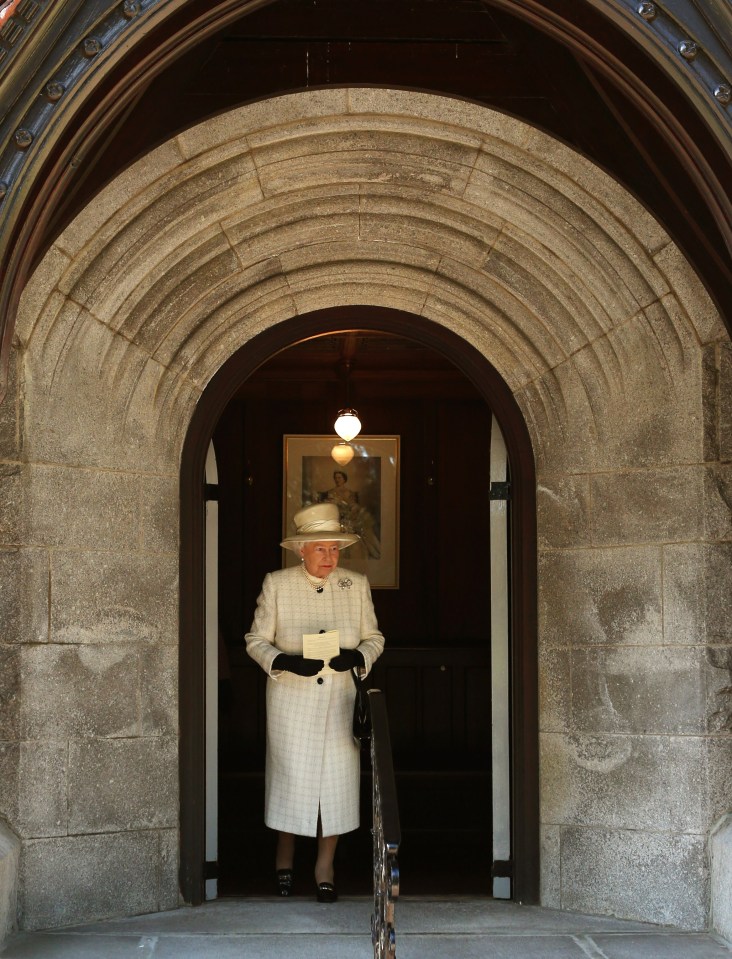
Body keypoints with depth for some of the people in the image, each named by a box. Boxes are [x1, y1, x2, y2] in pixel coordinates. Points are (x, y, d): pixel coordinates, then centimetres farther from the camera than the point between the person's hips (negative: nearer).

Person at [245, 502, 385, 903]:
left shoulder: (357, 585, 5)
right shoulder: (276, 584, -1)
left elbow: (374, 638, 11)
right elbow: (256, 640, 2)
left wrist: (356, 656, -11)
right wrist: (287, 662, -17)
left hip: (340, 701, 2)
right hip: (291, 702, -2)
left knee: (337, 779, -1)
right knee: (290, 776, -1)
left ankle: (325, 869, 12)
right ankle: (284, 860, 22)